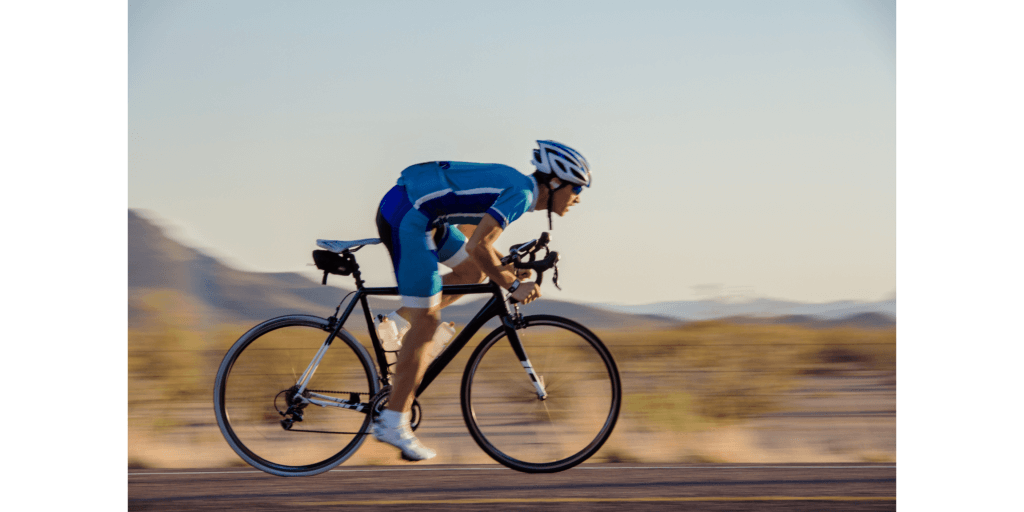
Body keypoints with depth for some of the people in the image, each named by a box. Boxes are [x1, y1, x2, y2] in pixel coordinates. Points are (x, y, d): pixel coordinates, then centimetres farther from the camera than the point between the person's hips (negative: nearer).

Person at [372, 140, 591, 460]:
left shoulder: (513, 183, 16)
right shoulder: (522, 192, -13)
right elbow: (476, 246, -21)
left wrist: (505, 266, 20)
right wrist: (512, 285, -12)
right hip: (407, 219, -10)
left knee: (473, 272, 19)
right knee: (425, 324, -5)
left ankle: (398, 323, 16)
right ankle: (393, 423, -1)